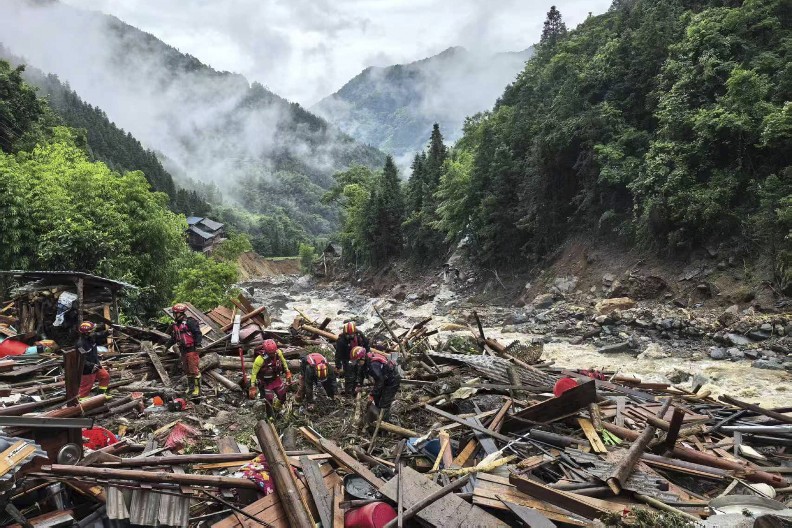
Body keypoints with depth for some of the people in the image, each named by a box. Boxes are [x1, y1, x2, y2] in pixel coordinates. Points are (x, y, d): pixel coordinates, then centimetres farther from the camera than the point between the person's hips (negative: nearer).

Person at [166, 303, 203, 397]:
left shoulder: (190, 322, -13)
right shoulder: (175, 325, 12)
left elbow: (198, 333, -16)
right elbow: (173, 338, 24)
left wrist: (197, 344, -23)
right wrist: (167, 346, 23)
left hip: (191, 350, -8)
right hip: (183, 350, 8)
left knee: (194, 369, -6)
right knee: (186, 370, 14)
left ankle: (197, 388, -1)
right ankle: (190, 386, 24)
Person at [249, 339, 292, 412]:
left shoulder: (278, 353, -19)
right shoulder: (260, 359, -32)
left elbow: (283, 361, 4)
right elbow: (254, 373, -21)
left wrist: (288, 373, 6)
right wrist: (252, 387, -19)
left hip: (276, 379, 5)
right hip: (265, 383, -5)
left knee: (283, 397, 12)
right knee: (269, 401, 0)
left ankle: (277, 409, 42)